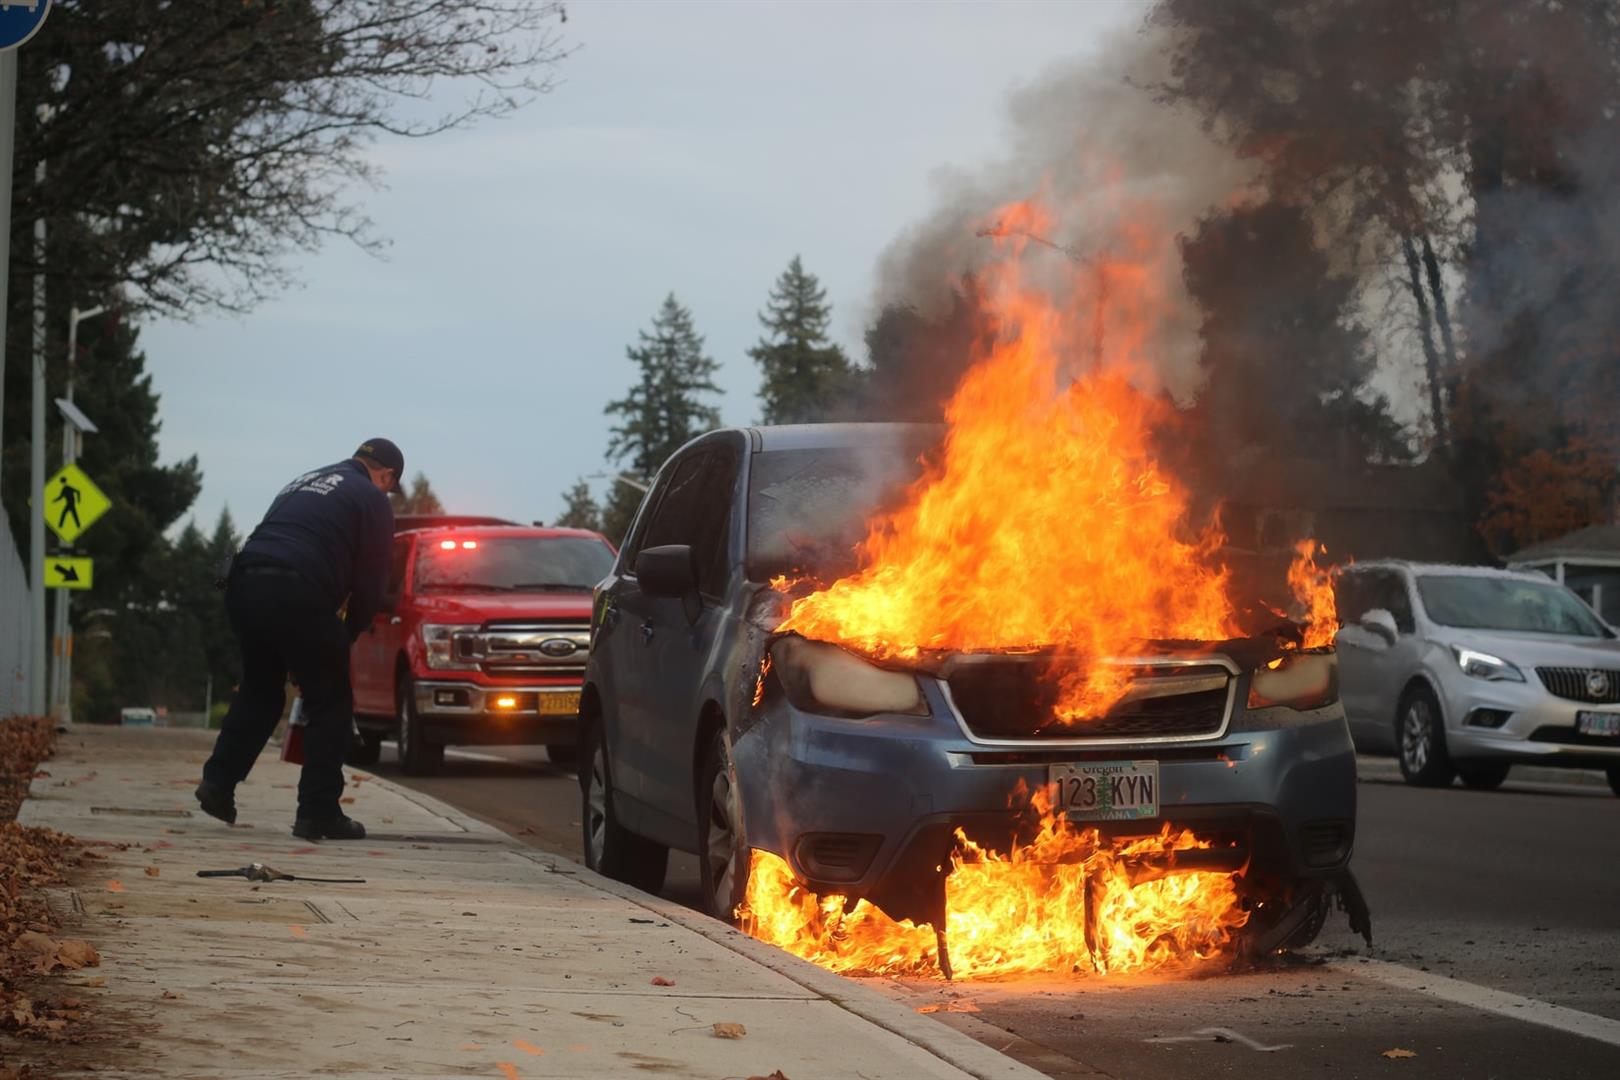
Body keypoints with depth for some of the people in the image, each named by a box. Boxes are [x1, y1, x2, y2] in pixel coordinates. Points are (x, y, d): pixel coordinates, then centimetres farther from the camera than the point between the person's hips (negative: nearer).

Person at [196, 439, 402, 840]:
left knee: (259, 691, 25)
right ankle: (319, 812, 4)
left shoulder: (302, 484, 30)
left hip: (243, 583, 7)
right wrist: (346, 634, 19)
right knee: (330, 703, 6)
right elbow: (371, 581, 4)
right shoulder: (372, 499, 9)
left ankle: (218, 781, 16)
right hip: (297, 595, -7)